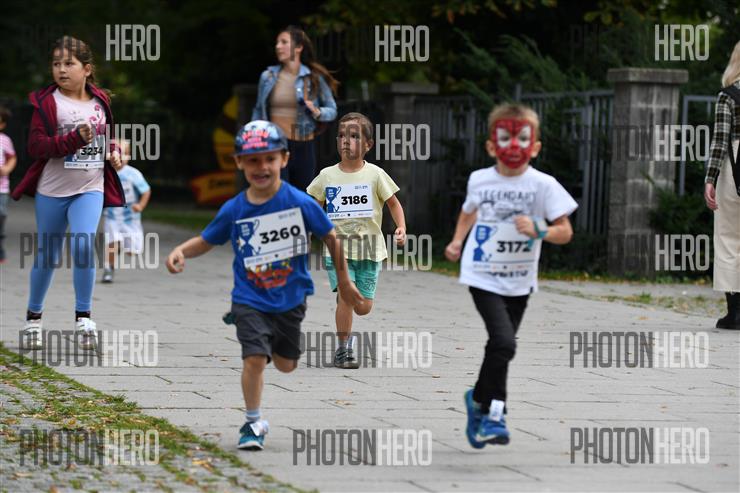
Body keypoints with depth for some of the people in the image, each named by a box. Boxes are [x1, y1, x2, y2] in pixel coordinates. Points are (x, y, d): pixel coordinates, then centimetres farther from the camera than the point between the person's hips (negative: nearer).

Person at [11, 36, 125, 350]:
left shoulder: (100, 102, 6)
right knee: (47, 256, 9)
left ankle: (83, 316, -6)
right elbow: (36, 146, -16)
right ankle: (33, 317, 27)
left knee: (83, 246, -18)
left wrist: (114, 152, 1)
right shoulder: (47, 102, -7)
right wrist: (75, 139, -26)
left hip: (90, 188, 1)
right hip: (52, 190, -1)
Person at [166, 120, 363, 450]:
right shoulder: (233, 211, -7)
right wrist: (180, 251, -15)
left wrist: (344, 281, 7)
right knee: (255, 358, -17)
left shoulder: (301, 203, -11)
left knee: (286, 364, 15)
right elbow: (206, 241, 6)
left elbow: (330, 237, 1)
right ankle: (253, 423, 2)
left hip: (290, 299, 1)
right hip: (250, 301, -1)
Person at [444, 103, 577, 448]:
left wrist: (538, 231, -27)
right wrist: (457, 242, 9)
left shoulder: (543, 185, -9)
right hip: (483, 276, -2)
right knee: (503, 342, -19)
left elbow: (565, 232, -9)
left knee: (501, 346, 12)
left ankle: (478, 400, 37)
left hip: (519, 281, 2)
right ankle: (493, 414, -9)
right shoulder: (479, 180, -2)